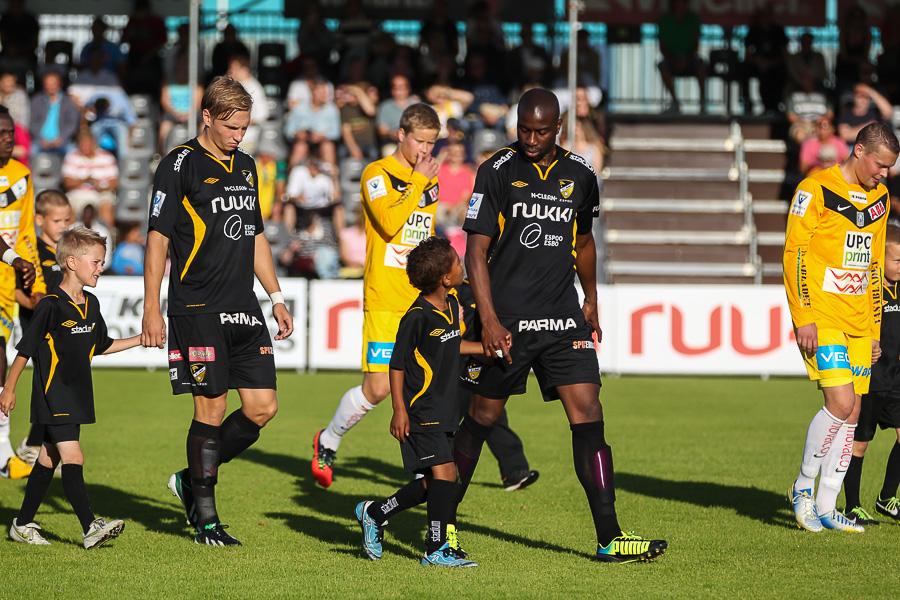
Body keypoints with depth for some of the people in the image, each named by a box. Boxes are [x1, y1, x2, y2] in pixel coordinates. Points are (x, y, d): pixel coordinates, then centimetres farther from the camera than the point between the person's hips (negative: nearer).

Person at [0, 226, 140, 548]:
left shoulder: (91, 304, 9)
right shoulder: (51, 306, -15)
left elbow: (102, 345, 22)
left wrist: (141, 339, 16)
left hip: (77, 396, 8)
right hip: (53, 397, -8)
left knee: (49, 459, 13)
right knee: (73, 458, -15)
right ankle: (91, 528, -21)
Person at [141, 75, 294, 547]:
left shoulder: (245, 166, 15)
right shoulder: (180, 164, -6)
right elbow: (157, 238, -7)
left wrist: (276, 297, 19)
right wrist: (151, 310, -12)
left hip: (244, 310, 7)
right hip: (197, 309, -7)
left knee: (263, 406, 1)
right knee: (211, 407, -7)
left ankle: (192, 480, 18)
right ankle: (205, 518, 4)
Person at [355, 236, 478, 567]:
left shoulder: (451, 304, 8)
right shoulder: (418, 316, -18)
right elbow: (397, 363, -12)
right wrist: (399, 409, -15)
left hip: (443, 412, 9)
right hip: (420, 413, -9)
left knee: (431, 483, 10)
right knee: (444, 472, -13)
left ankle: (374, 513, 29)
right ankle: (437, 549, -6)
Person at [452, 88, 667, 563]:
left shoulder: (579, 175, 8)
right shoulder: (497, 172, -5)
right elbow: (476, 250, -8)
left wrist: (591, 300, 23)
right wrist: (489, 320, -16)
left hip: (563, 318, 3)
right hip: (505, 320, -3)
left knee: (588, 414, -6)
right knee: (482, 417, 4)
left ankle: (610, 538, -8)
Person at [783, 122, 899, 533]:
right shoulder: (815, 190, -7)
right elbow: (794, 253, -9)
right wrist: (803, 317, -15)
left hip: (858, 323, 7)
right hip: (822, 318, -7)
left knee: (851, 414, 4)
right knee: (841, 403, -16)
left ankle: (825, 507, 11)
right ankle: (803, 486, 3)